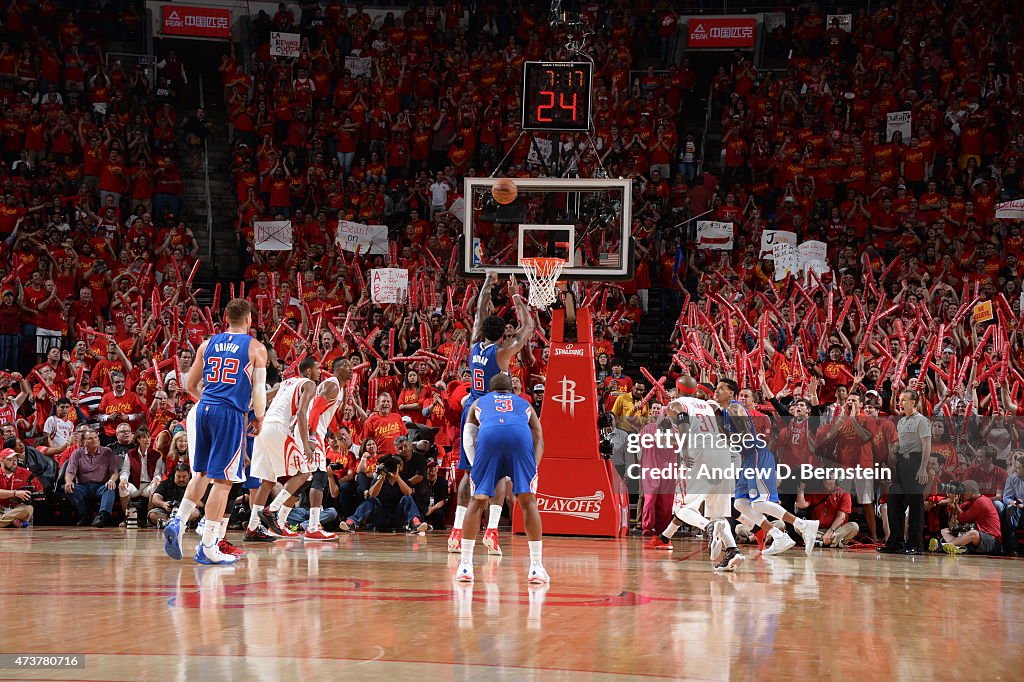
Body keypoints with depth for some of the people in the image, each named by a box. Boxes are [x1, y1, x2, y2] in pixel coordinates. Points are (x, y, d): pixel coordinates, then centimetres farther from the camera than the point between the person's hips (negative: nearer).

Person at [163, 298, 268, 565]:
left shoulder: (207, 344, 14)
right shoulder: (255, 348, 2)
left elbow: (190, 385, 18)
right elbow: (259, 388, -5)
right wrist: (259, 418, 8)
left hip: (203, 410, 5)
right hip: (230, 414, -5)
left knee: (202, 473, 20)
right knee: (223, 480, -2)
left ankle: (178, 522, 3)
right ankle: (207, 547, -2)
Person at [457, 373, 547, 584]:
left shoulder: (479, 402, 39)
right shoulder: (524, 404, 40)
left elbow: (468, 439, 24)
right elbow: (539, 441, 25)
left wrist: (476, 468, 21)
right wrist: (532, 470, 18)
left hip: (489, 433, 0)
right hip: (520, 433, 0)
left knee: (477, 501, 13)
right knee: (528, 501, 11)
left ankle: (465, 566, 11)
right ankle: (536, 568, 7)